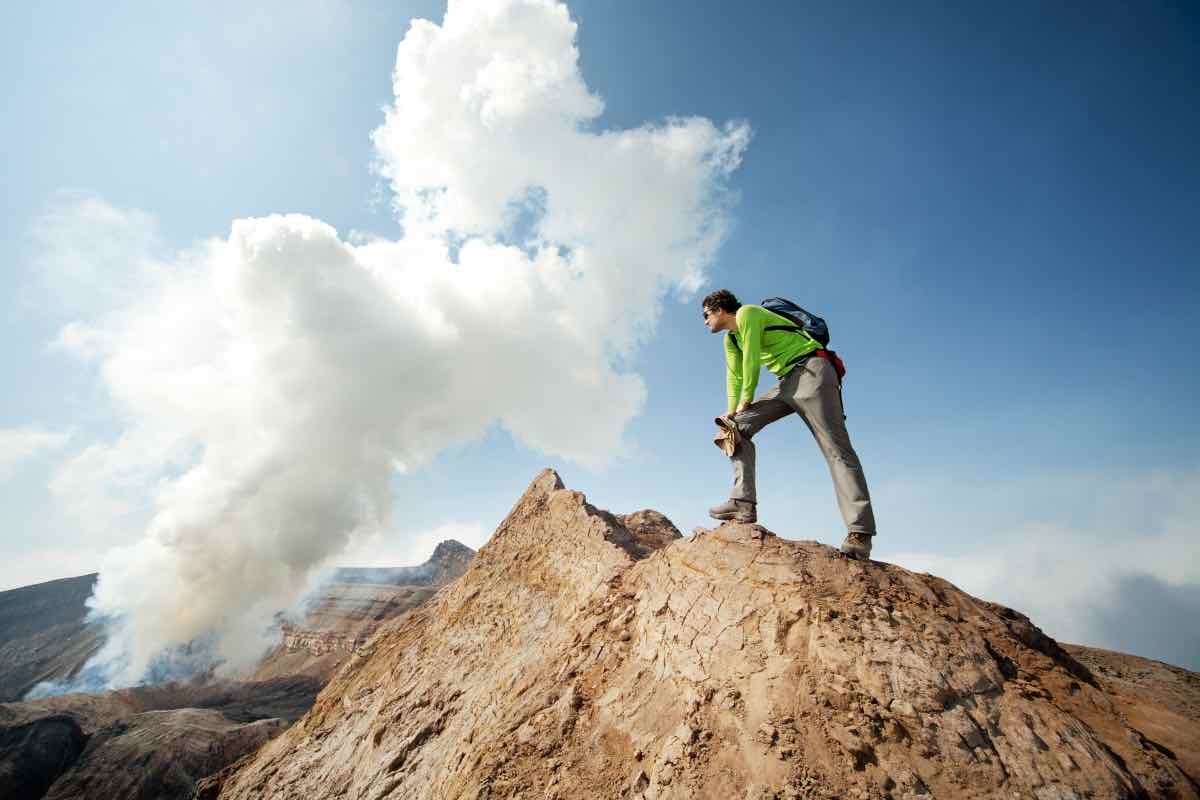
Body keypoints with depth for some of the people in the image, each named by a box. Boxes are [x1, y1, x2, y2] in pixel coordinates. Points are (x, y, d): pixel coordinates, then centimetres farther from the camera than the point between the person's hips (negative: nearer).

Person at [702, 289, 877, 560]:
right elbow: (735, 377, 20)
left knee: (835, 448, -17)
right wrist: (732, 411, 9)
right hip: (788, 382, 9)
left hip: (812, 372, -9)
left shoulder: (747, 313, -4)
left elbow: (751, 360, -9)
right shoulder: (730, 339, 22)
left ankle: (859, 533, -21)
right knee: (737, 427, -2)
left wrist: (745, 402, -1)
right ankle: (743, 502, -11)